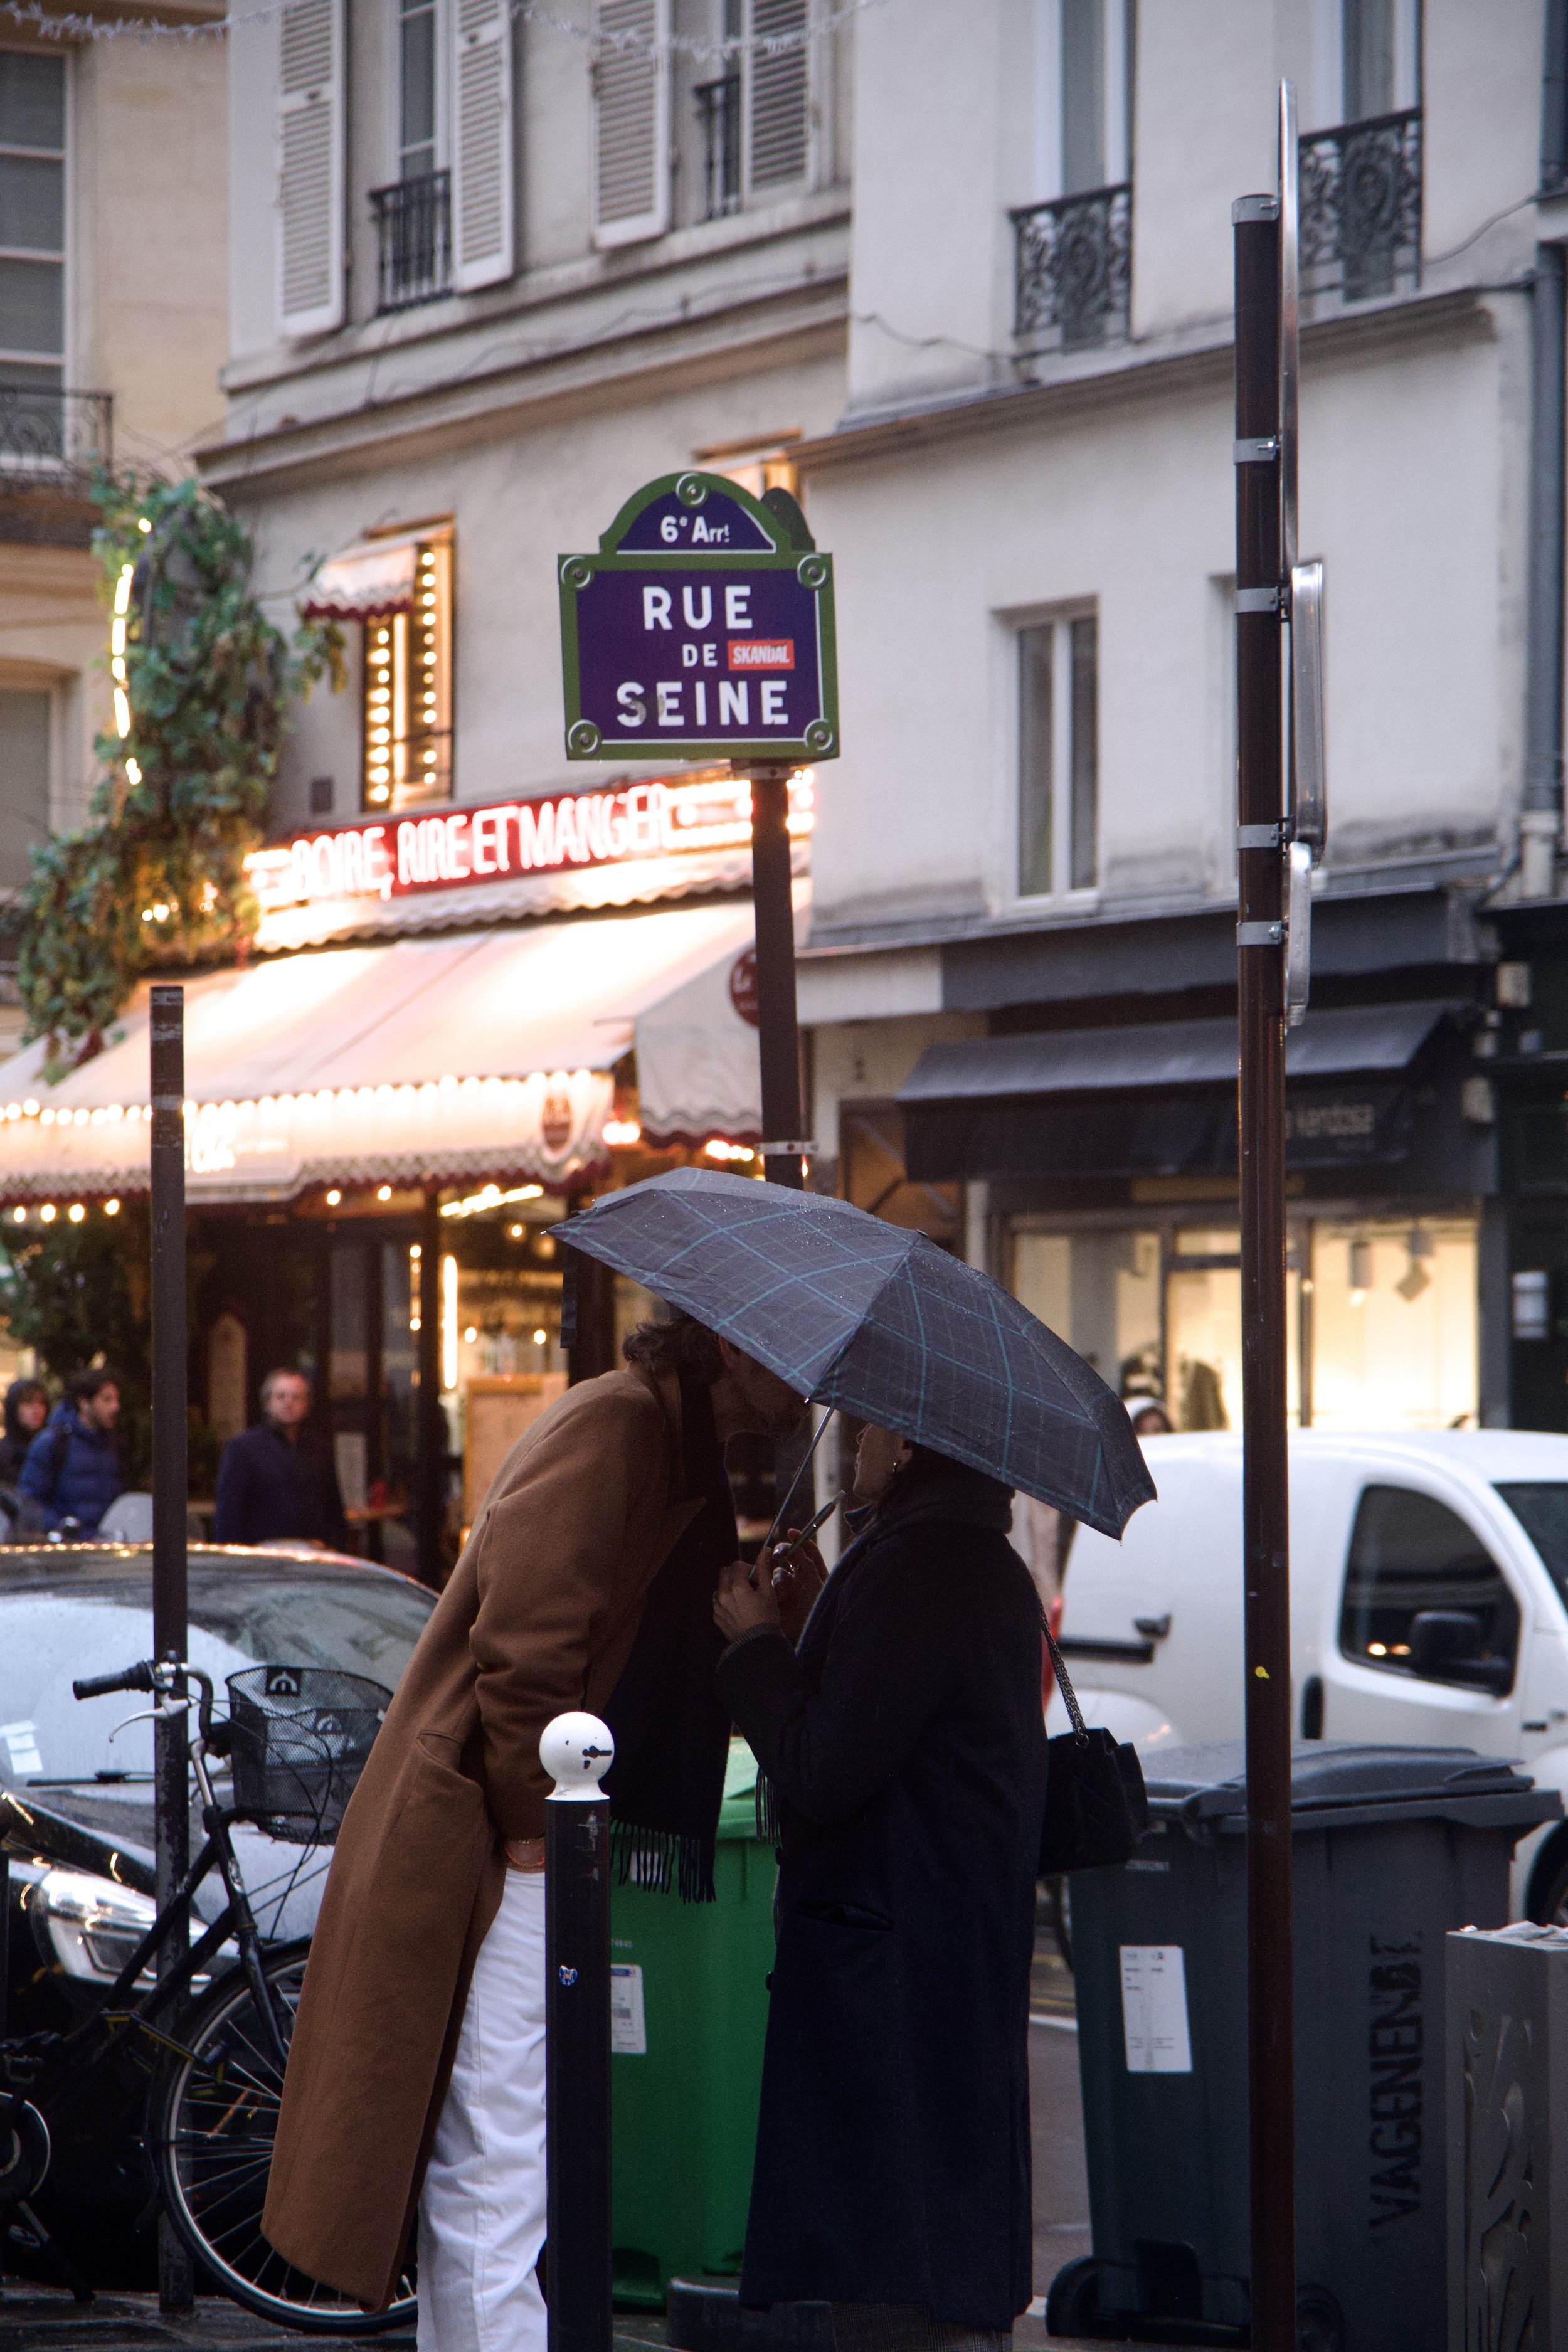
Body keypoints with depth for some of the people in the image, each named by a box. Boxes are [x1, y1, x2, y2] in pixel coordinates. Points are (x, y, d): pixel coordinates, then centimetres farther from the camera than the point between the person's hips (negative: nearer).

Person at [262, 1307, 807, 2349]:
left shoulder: (684, 1449, 19)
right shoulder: (614, 1427, -14)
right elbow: (521, 1650, -22)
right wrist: (540, 1831, -17)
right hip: (515, 1871, -10)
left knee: (478, 2193, 14)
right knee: (510, 2195, -12)